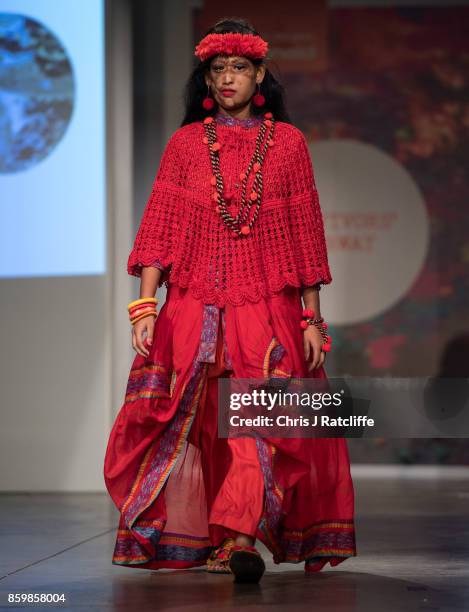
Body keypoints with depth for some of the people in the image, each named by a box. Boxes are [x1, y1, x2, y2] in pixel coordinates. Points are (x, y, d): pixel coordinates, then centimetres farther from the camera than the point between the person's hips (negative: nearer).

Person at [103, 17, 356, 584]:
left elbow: (306, 235, 8)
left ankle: (238, 538, -26)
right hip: (194, 308, 1)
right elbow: (159, 229, 4)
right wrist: (145, 305, -6)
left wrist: (313, 320, 4)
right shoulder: (185, 143, 9)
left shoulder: (287, 143, 8)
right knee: (203, 425, 1)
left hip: (268, 308, -1)